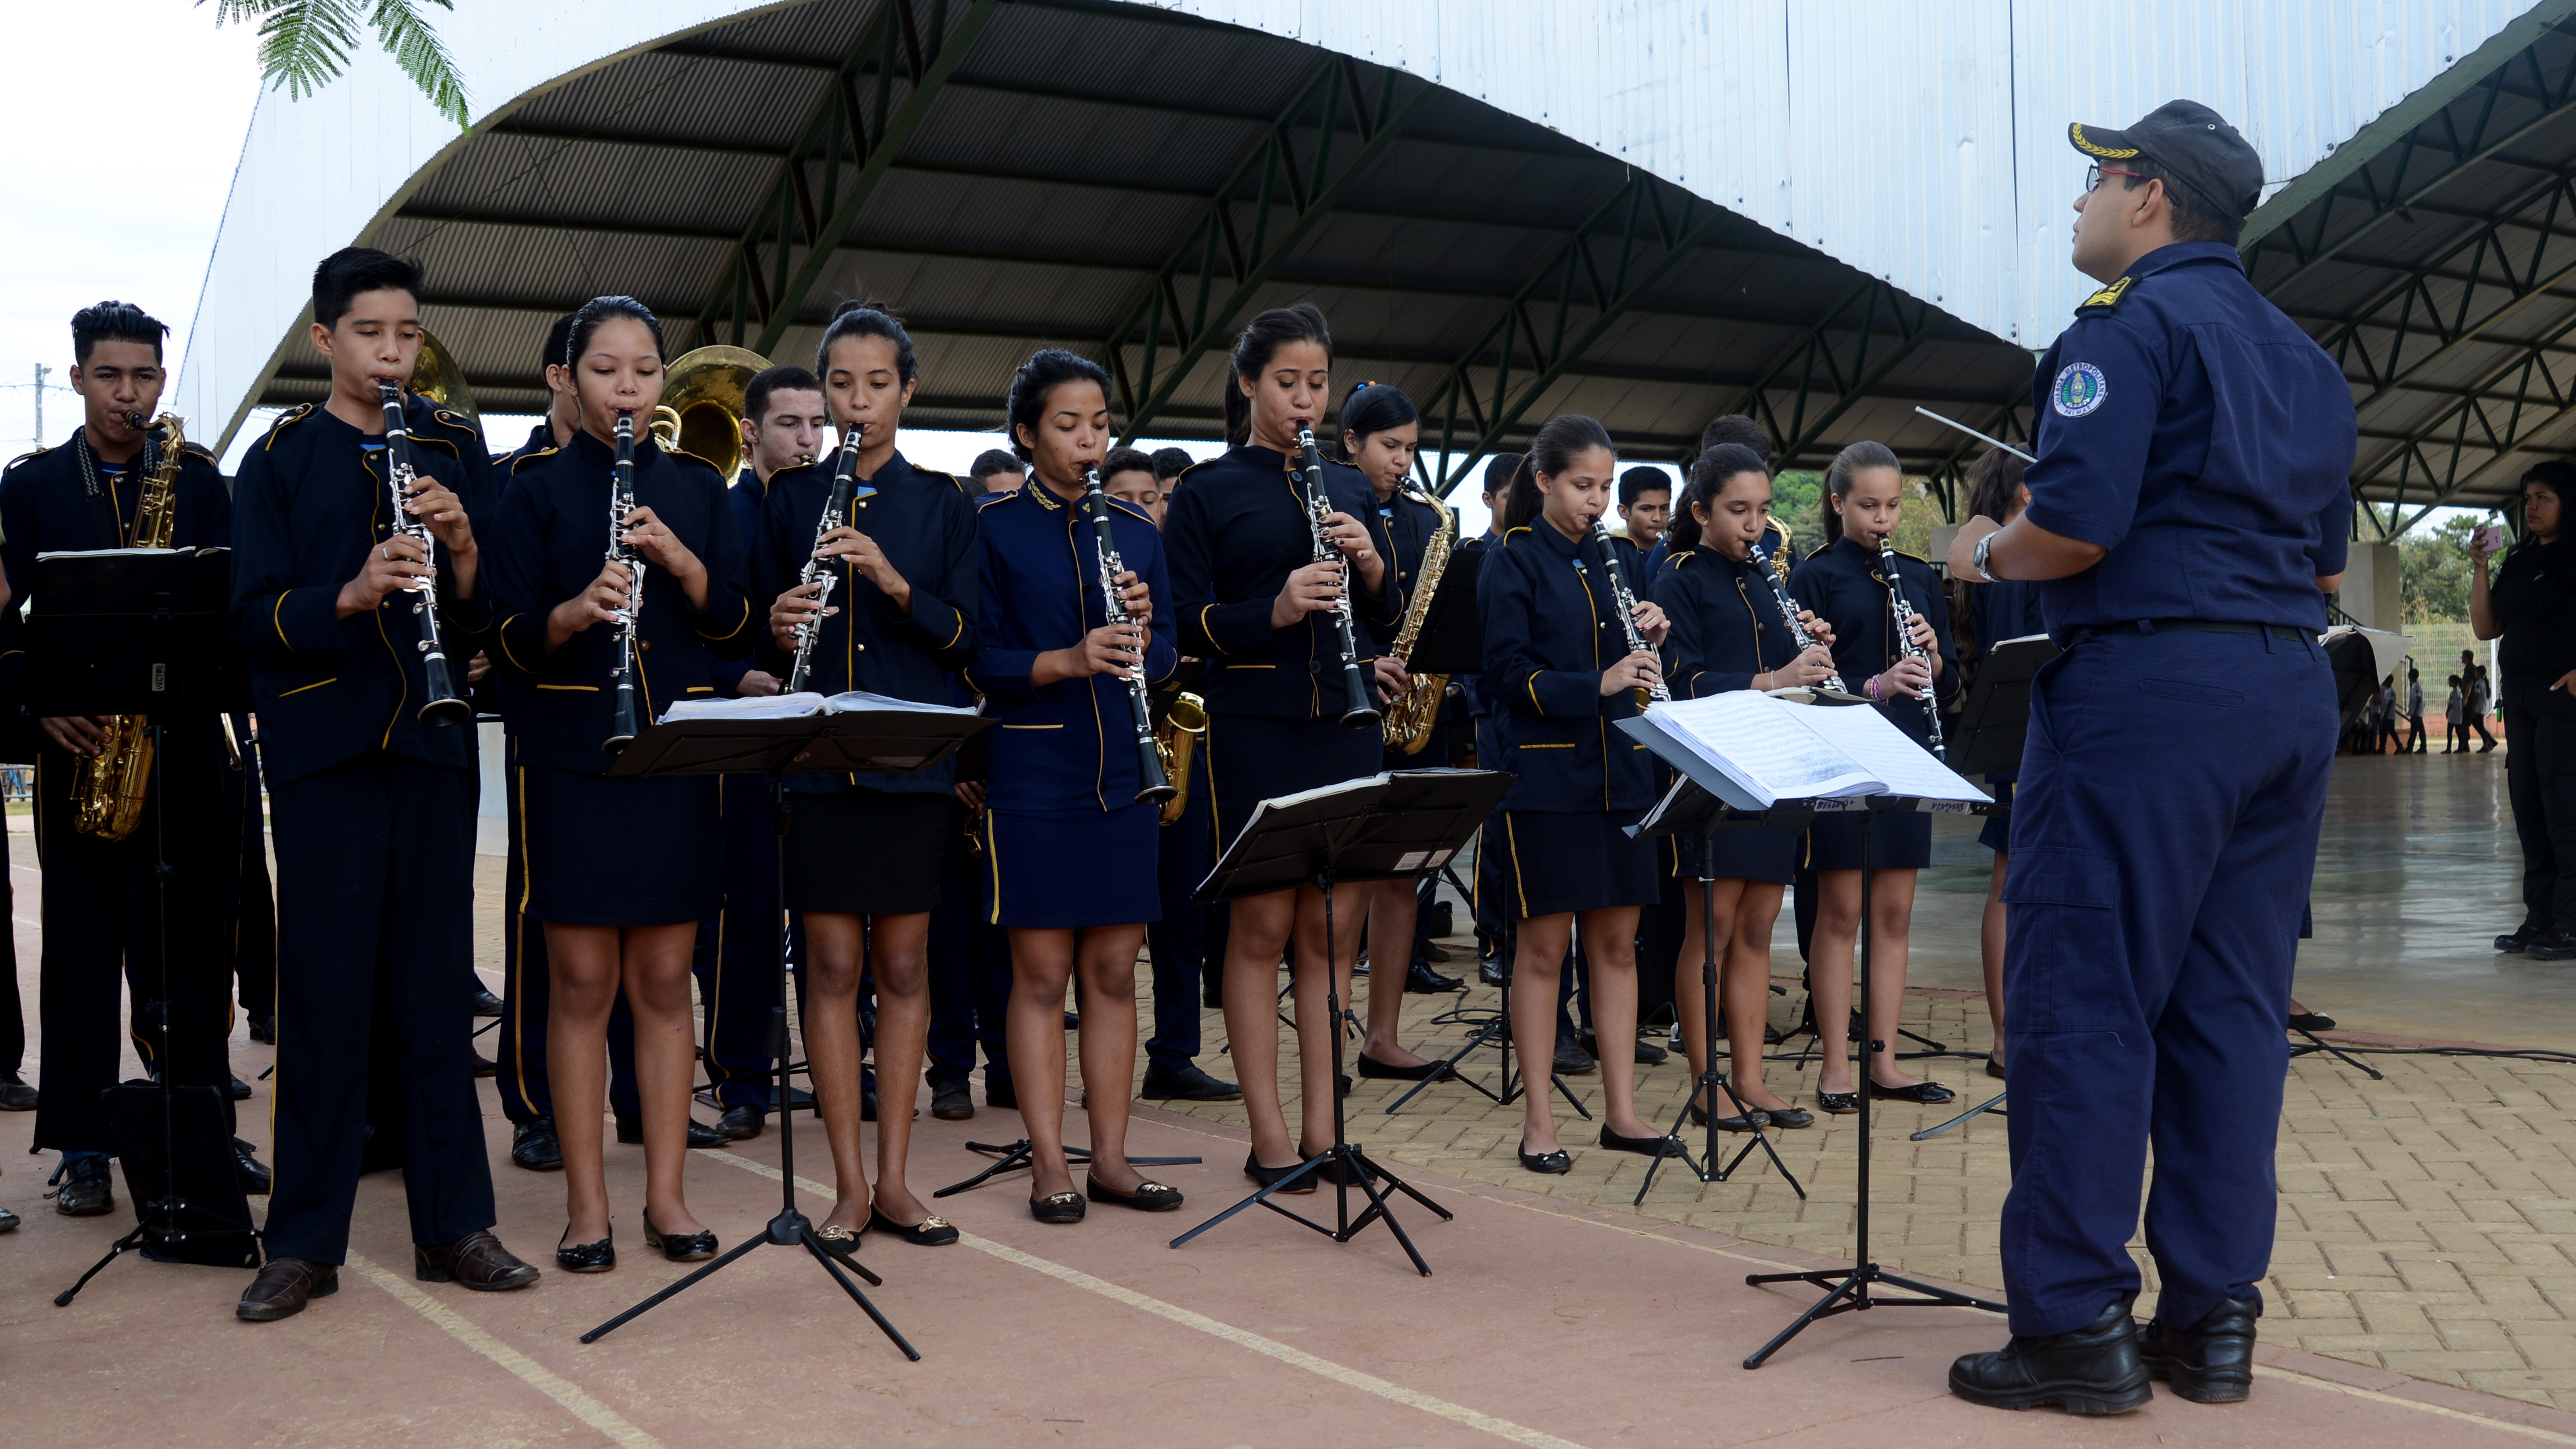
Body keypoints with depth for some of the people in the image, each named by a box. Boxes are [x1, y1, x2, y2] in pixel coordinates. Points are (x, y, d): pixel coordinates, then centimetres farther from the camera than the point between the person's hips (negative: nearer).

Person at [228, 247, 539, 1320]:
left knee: (436, 992, 6)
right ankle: (305, 1241, 9)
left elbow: (482, 623, 9)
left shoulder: (447, 460, 13)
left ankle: (452, 1225, 13)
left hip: (429, 746, 3)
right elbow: (253, 617, -5)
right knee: (324, 995, -1)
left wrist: (461, 547, -10)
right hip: (322, 751, -3)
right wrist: (350, 596, -22)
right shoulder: (281, 457, 4)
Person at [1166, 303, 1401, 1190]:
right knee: (1262, 925, -3)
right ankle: (1269, 1138, 5)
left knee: (1333, 928, 4)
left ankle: (1322, 1130, 12)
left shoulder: (1349, 490, 15)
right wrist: (1274, 610, -20)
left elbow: (1388, 623, 14)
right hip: (1253, 727, -4)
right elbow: (1184, 623, -4)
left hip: (1344, 723, 4)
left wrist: (1371, 568, -6)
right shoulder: (1208, 492, 2)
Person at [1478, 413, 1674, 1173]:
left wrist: (1648, 640, -4)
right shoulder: (1512, 564, -3)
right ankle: (1539, 1120, 6)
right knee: (1544, 943, -2)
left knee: (1617, 940, 7)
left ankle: (1621, 1111, 15)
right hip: (1545, 775, -6)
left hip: (1619, 770, 6)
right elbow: (1509, 673, -12)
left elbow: (1631, 677, 17)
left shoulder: (1607, 561, 14)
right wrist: (1597, 683, -23)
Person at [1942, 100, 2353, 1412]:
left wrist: (1985, 553, 0)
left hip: (2148, 678, -8)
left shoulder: (2129, 323, -6)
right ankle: (2214, 1316, 12)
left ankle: (2077, 1322, -3)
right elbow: (2325, 563, 21)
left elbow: (2076, 525, -18)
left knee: (2081, 996, -5)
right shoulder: (2302, 357, 20)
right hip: (2290, 688, 8)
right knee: (2231, 1003, 9)